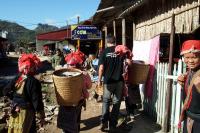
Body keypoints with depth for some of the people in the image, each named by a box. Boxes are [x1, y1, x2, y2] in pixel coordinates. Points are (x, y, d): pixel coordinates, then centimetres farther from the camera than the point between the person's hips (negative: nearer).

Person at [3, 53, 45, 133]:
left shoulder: (17, 78, -4)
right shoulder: (34, 82, -23)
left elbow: (6, 91, 3)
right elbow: (37, 101, -21)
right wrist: (41, 116, -12)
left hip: (15, 110, 6)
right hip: (26, 112, -6)